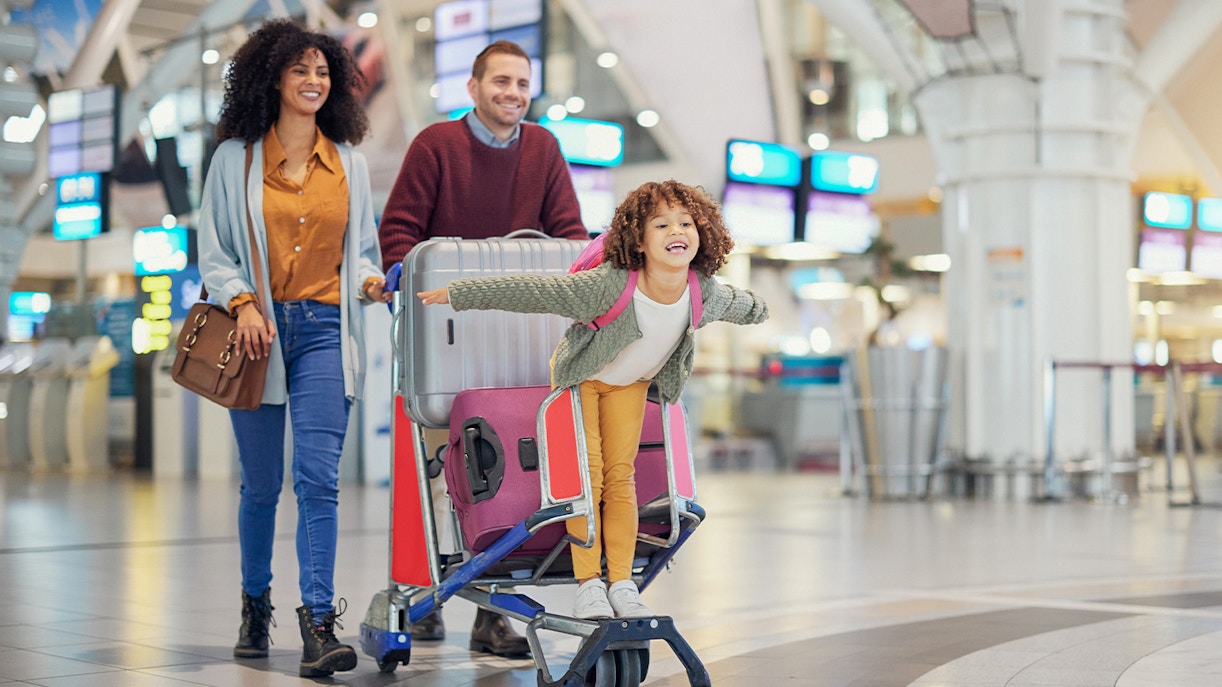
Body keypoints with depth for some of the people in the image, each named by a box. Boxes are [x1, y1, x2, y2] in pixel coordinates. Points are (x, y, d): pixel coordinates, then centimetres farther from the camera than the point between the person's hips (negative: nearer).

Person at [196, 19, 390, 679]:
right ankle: (255, 602, 29)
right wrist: (243, 303, -11)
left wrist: (369, 280, -4)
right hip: (259, 332, -1)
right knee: (261, 483, 7)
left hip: (323, 331, 1)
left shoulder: (349, 164, 12)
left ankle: (319, 623, -14)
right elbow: (213, 252, 5)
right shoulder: (235, 159, 5)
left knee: (318, 478, -12)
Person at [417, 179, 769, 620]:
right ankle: (588, 586, -1)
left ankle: (622, 586, 3)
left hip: (631, 384, 3)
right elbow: (532, 291, -35)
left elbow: (738, 304, 2)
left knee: (620, 476, -1)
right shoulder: (609, 285, -40)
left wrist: (757, 310, 24)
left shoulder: (706, 293, -24)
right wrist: (457, 294, -32)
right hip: (580, 376, -3)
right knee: (586, 476, -7)